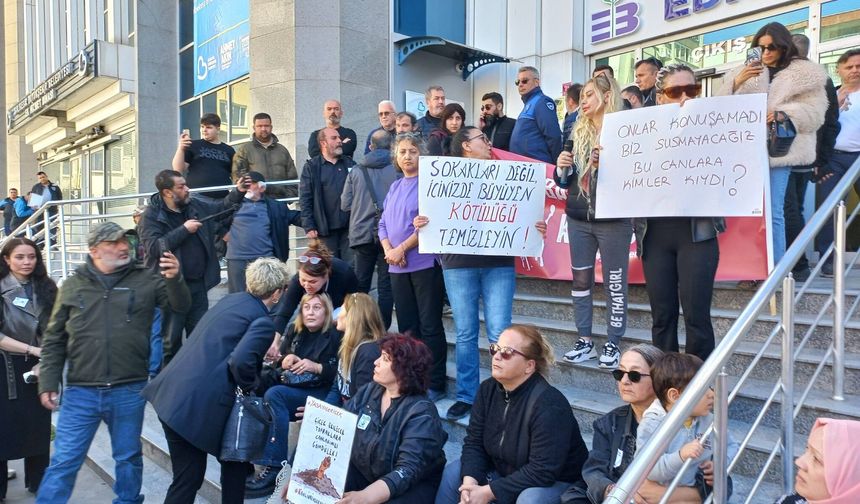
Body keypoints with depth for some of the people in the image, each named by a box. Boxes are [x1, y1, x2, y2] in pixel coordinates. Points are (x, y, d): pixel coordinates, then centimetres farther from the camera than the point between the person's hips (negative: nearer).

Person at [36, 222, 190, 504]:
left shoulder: (146, 279, 2)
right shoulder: (73, 286, 5)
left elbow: (181, 305, -6)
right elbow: (54, 340, 8)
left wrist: (174, 279, -25)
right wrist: (48, 383, 3)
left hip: (129, 390, 0)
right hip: (80, 392, 0)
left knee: (129, 457, 15)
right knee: (64, 462, 5)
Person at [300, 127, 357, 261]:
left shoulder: (350, 164, 11)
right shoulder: (311, 167, 2)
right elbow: (305, 200, -2)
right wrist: (309, 227, -8)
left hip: (349, 226, 3)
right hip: (325, 229, -2)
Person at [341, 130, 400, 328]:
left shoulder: (356, 172, 2)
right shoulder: (397, 171, -4)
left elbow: (345, 205, 5)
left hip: (362, 235, 2)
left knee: (360, 285, 11)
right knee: (386, 286, 5)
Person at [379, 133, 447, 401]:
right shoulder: (395, 187, 16)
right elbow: (383, 224, 14)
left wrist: (402, 248, -13)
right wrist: (388, 251, -3)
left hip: (424, 263, -6)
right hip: (398, 267, 7)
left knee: (430, 326, -1)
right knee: (406, 327, 12)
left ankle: (435, 384, 8)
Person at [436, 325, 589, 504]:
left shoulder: (548, 405, -29)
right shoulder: (488, 389, -6)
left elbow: (542, 471, -30)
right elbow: (474, 442, -4)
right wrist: (470, 482, -23)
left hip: (556, 482, -6)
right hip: (505, 474, 7)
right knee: (454, 472, -6)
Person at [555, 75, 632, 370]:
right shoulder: (578, 134, 10)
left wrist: (609, 163, -22)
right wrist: (561, 168, -6)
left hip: (613, 219, -5)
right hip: (578, 218, 5)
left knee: (614, 283, 2)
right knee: (580, 279, 8)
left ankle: (613, 345, 11)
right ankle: (585, 341, 19)